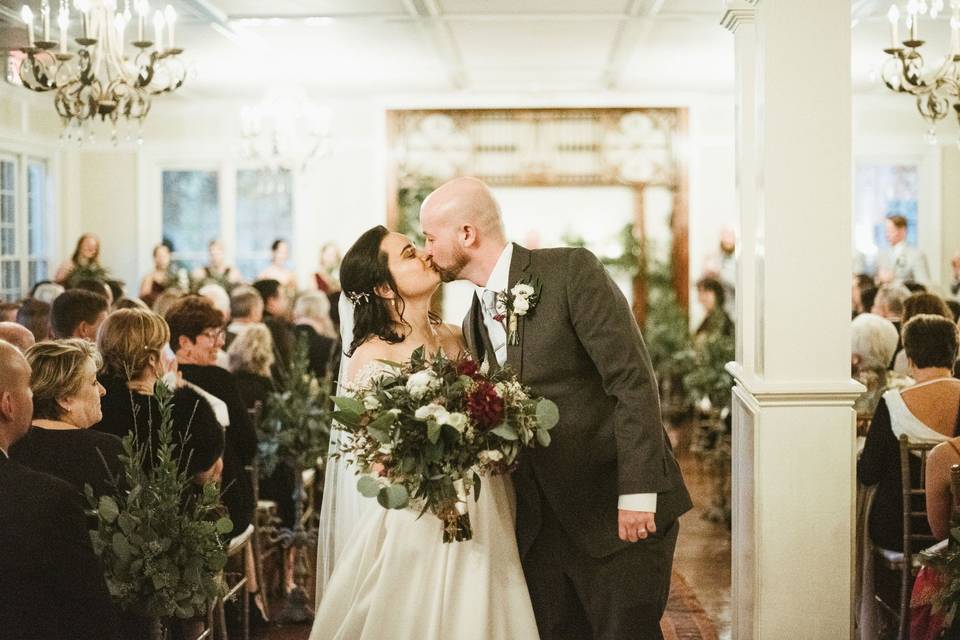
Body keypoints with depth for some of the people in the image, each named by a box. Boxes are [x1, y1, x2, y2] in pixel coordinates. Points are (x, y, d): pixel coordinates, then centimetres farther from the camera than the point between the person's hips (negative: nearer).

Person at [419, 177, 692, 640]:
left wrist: (636, 494, -19)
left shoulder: (572, 272, -10)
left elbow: (632, 381, -15)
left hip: (618, 511, -6)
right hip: (540, 524, 7)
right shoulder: (474, 322, 13)